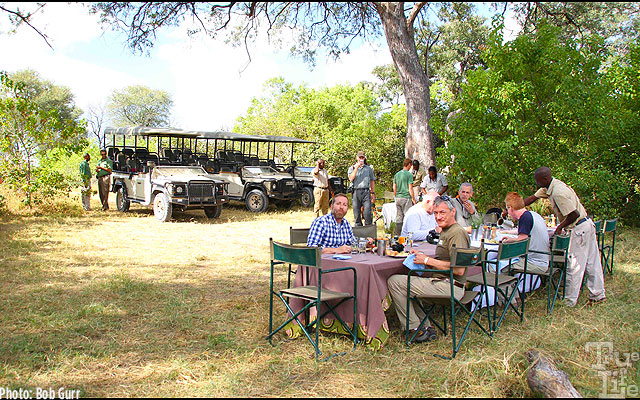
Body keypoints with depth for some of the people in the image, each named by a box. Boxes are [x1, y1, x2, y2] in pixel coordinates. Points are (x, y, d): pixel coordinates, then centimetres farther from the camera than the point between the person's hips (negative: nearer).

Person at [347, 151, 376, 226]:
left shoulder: (369, 168, 17)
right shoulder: (352, 168, 12)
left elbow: (372, 181, 16)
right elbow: (351, 178, -6)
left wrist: (373, 193, 9)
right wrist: (356, 167, -7)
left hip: (366, 191, 0)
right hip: (356, 191, 0)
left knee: (368, 212, -10)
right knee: (356, 213, 1)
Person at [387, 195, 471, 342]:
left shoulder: (457, 233, -15)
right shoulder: (445, 231, 17)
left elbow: (459, 269, -23)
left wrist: (428, 260, -15)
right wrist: (422, 257, 5)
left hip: (449, 286, -11)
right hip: (443, 282, 11)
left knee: (394, 281, -12)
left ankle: (415, 328, -3)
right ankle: (425, 327, 16)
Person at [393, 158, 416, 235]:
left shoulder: (396, 174, 10)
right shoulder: (409, 175, -9)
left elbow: (394, 188, 12)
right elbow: (410, 189, -10)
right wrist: (413, 199, -3)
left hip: (398, 198, 6)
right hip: (406, 197, -6)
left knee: (398, 216, 9)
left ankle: (397, 233, 11)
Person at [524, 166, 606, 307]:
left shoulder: (559, 192, -26)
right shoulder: (548, 187, 4)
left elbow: (575, 214, -27)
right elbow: (532, 198, 12)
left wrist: (561, 226, -13)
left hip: (580, 229, -10)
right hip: (587, 225, 10)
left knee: (574, 266, -1)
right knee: (591, 262, 16)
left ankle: (570, 301, 8)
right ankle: (598, 295, 27)